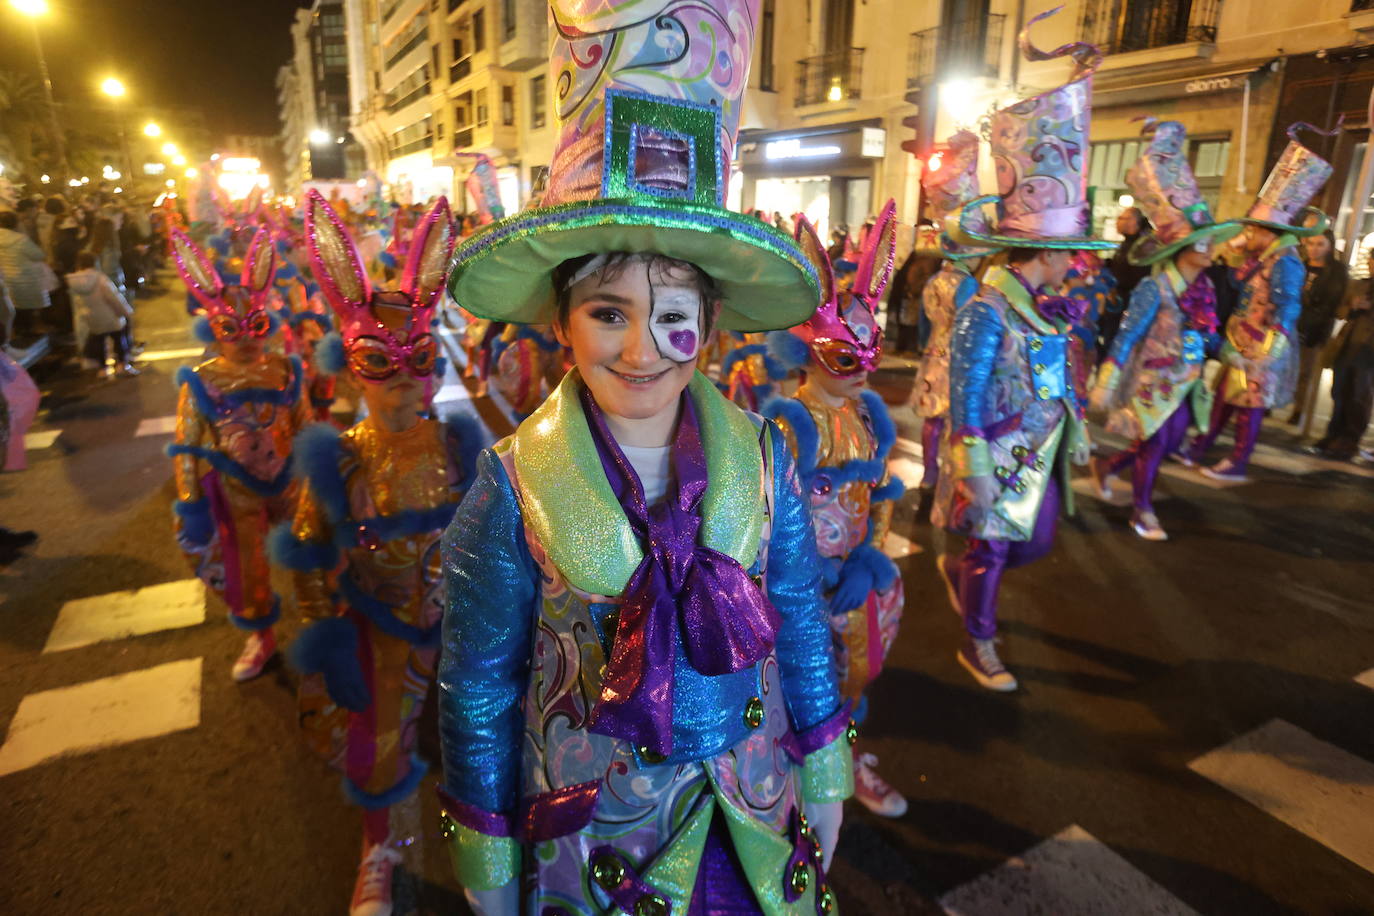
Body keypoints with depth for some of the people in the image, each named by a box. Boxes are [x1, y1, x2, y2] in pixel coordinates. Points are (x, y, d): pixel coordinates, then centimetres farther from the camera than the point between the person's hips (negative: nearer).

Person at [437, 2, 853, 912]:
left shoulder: (762, 456, -11)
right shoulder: (513, 487, -18)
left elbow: (803, 630, 0)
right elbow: (477, 685, -8)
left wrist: (824, 781, 6)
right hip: (591, 836, -2)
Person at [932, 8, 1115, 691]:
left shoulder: (1048, 308, 4)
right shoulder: (986, 313, -21)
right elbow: (966, 396, -22)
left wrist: (1076, 426, 18)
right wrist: (975, 468, -22)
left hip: (1041, 453, 8)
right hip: (999, 454, -8)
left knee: (1035, 543, 18)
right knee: (993, 548, 5)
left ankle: (957, 569, 45)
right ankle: (978, 645, 25)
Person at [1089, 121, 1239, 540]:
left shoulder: (1205, 287, 1)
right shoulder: (1155, 289, -20)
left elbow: (1208, 333, 13)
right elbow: (1125, 338, -20)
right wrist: (1105, 386, -20)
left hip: (1186, 380, 7)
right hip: (1152, 379, -7)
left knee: (1170, 443, 14)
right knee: (1153, 445, 4)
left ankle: (1107, 465, 36)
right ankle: (1142, 511, 22)